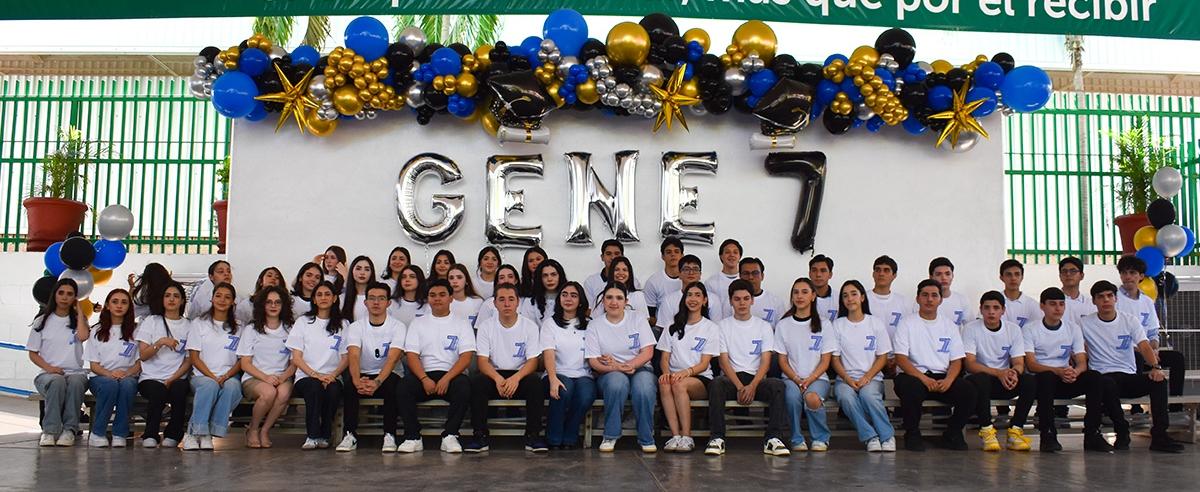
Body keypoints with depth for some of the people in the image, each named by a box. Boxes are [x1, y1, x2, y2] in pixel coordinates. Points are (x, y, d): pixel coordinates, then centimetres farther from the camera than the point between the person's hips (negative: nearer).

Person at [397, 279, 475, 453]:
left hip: (451, 375, -1)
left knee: (464, 385, -34)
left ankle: (449, 436, -25)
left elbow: (466, 356, -1)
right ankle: (413, 437, -22)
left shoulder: (461, 324, 12)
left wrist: (446, 379, -17)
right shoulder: (418, 323, 17)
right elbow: (412, 355, 4)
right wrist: (425, 379, -15)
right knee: (404, 385, -29)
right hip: (424, 375, 1)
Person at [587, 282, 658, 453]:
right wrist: (617, 368, -21)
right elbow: (593, 362, -3)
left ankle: (647, 439, -17)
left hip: (639, 369, 1)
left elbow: (648, 352, -3)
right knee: (618, 382, -36)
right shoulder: (594, 326, 5)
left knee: (644, 389, -34)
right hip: (609, 375, 0)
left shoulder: (638, 321, 7)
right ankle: (610, 437, -23)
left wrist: (626, 365, -19)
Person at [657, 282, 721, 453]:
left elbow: (704, 364, -1)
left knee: (680, 384, -35)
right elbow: (665, 357, 10)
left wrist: (686, 372, -22)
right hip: (674, 374, 2)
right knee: (664, 384, -33)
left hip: (701, 379, -2)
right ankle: (675, 436, -36)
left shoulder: (711, 328, 8)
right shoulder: (673, 326, 18)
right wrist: (666, 372, -13)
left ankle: (687, 437, -32)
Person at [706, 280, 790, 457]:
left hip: (756, 379, 1)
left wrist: (752, 386, -16)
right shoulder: (723, 326, 10)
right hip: (731, 379, -1)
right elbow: (724, 361, 0)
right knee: (716, 384, -35)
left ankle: (773, 439, -31)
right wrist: (740, 387, -16)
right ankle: (717, 438, -32)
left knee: (777, 385, -31)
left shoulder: (763, 326, 12)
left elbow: (765, 362, 2)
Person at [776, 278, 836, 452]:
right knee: (792, 395, -35)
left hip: (817, 378, -1)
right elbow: (782, 360, 5)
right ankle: (797, 440, -15)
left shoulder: (823, 325, 7)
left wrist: (810, 379, -14)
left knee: (812, 397, -35)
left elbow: (825, 361, 2)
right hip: (791, 378, 1)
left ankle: (821, 439, -9)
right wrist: (797, 379, -12)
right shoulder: (783, 325, 9)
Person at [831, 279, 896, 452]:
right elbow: (835, 358, 6)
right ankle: (871, 437, -30)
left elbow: (883, 357, 5)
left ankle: (888, 436, -23)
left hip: (872, 378, -1)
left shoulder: (877, 323, 8)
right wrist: (848, 379, -12)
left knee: (868, 394, -36)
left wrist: (866, 378, -11)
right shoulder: (837, 325, 10)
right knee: (846, 397, -34)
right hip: (845, 378, 1)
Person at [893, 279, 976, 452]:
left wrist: (948, 380, -13)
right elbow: (901, 358, -6)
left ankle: (952, 433, 1)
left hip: (942, 378, 3)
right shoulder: (907, 324, 4)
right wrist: (924, 379, -21)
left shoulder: (949, 325, 15)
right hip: (913, 375, -3)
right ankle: (912, 434, -12)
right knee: (911, 388, -37)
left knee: (968, 391, -24)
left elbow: (956, 360, 9)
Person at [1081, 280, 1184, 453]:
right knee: (1108, 385, -39)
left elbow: (1144, 346, -7)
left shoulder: (1129, 321, 6)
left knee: (1159, 380, -27)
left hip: (1130, 376, 3)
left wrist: (1155, 367, -26)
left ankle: (1159, 435, -25)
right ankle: (1122, 432, -19)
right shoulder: (1085, 324, 3)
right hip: (1104, 376, -3)